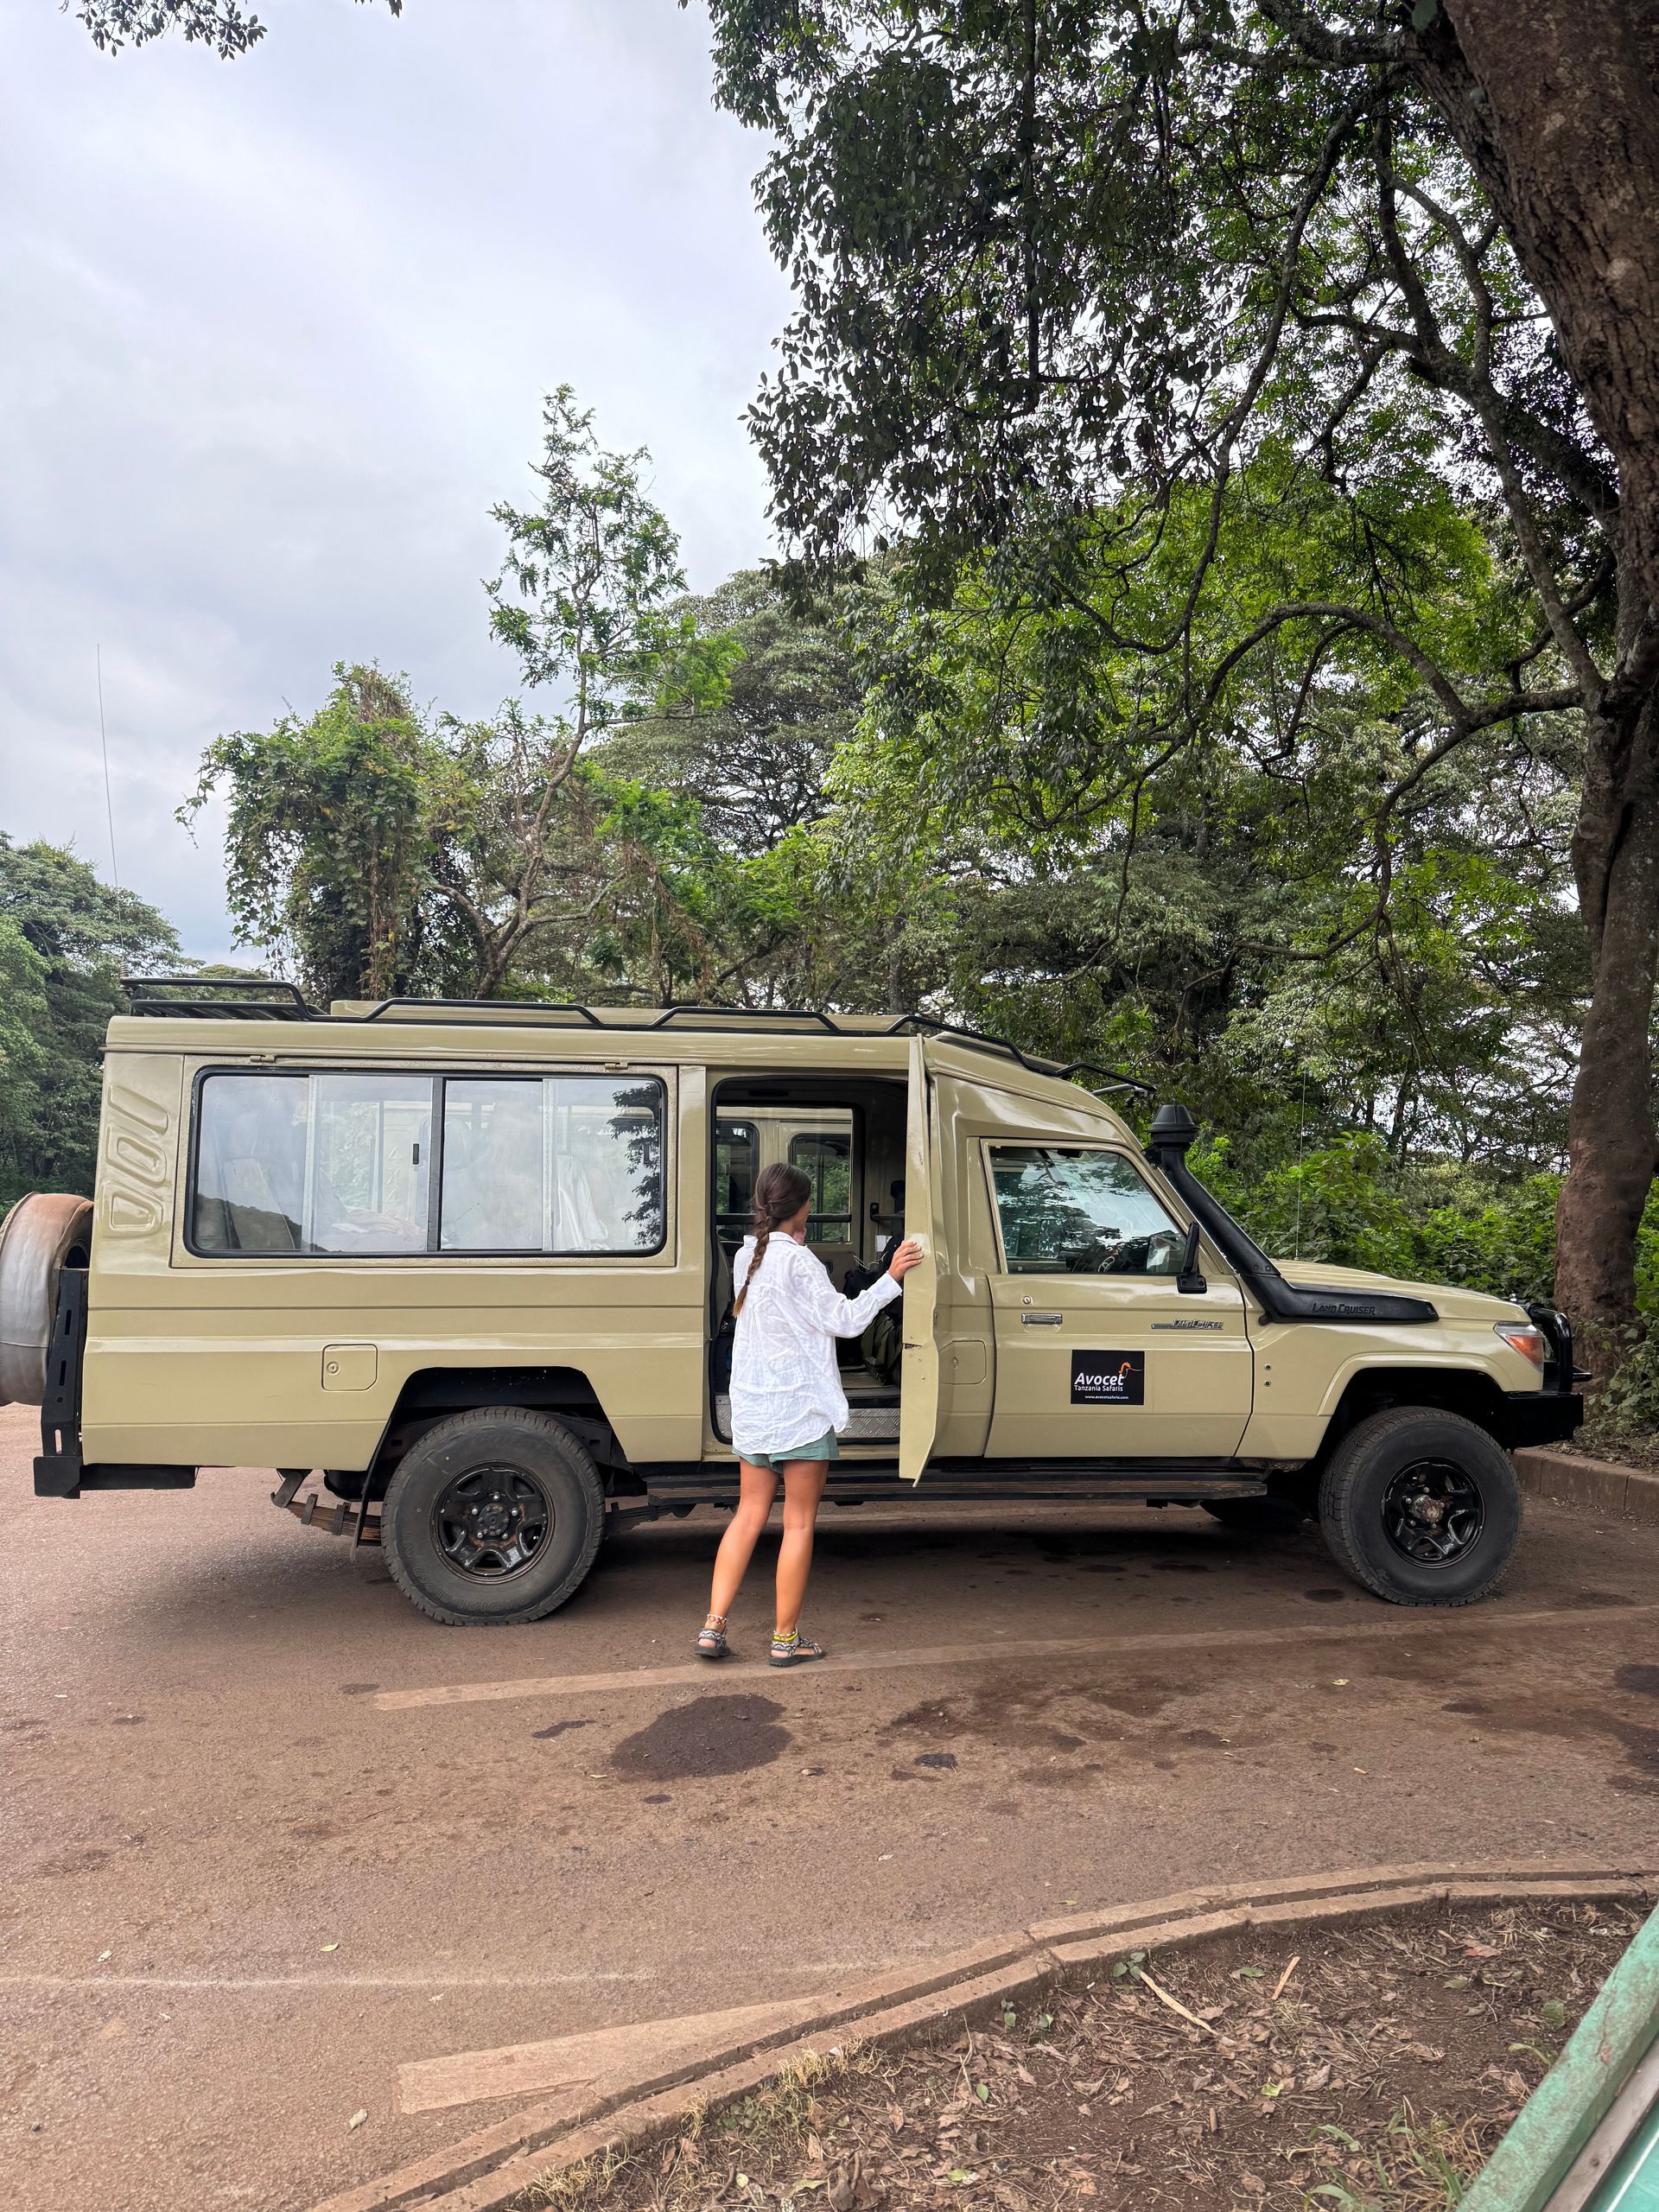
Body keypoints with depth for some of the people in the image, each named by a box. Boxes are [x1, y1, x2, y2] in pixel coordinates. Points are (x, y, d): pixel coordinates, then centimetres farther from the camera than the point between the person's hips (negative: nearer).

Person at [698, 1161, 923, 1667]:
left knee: (749, 1515, 14)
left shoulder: (747, 1257, 8)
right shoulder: (798, 1260, -16)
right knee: (799, 1523, 4)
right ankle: (786, 1639, 11)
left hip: (752, 1407, 7)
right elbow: (844, 1319, -15)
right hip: (801, 1407, -7)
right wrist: (892, 1276, -12)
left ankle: (713, 1626, 11)